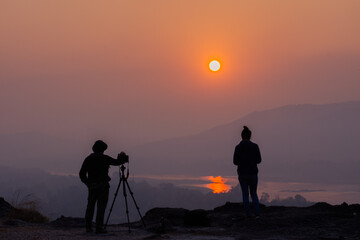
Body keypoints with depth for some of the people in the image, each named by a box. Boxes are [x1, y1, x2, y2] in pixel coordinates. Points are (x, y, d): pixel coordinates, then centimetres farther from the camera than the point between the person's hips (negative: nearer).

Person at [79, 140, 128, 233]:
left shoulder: (88, 159, 7)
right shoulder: (104, 158, -5)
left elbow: (82, 173, 5)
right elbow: (116, 162, 3)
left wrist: (87, 183, 16)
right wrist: (124, 158, 21)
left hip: (92, 186, 4)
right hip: (103, 185, -4)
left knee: (90, 206, 10)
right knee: (101, 206, -4)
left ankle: (88, 227, 7)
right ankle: (99, 227, -8)